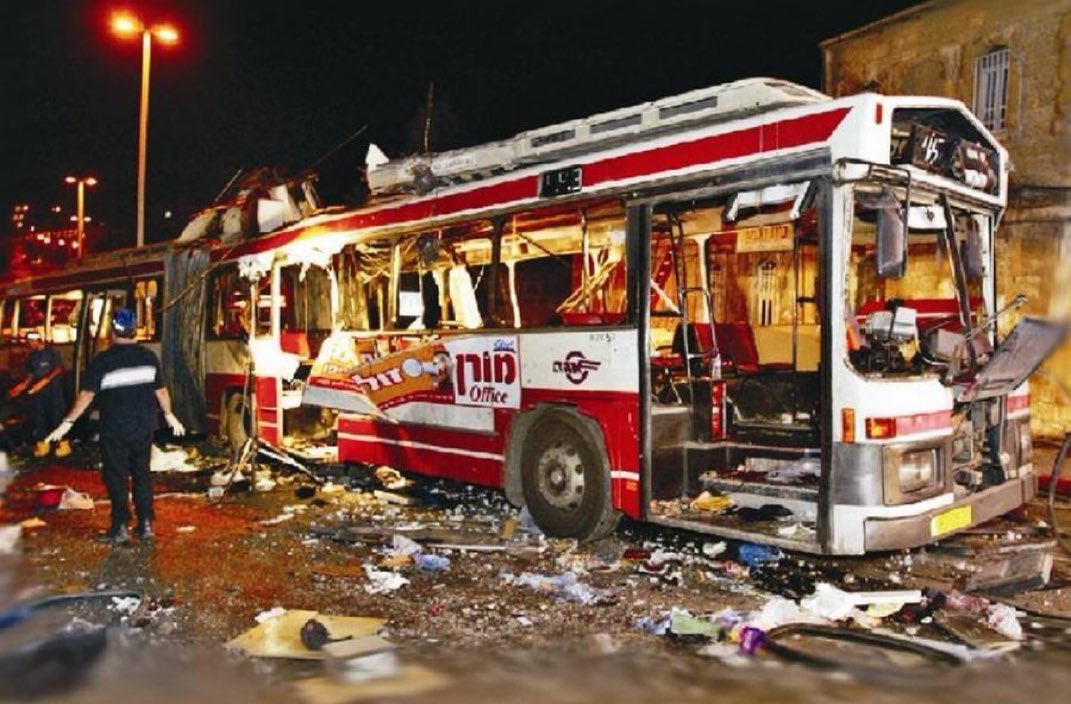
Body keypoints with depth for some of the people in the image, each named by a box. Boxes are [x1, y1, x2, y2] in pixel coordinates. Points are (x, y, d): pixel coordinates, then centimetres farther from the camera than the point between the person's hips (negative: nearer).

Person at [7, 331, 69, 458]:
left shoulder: (51, 351, -4)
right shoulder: (31, 356, 13)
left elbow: (59, 369, -12)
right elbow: (31, 374, 18)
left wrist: (45, 381, -22)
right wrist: (23, 385, 2)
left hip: (53, 389, -6)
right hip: (37, 391, 6)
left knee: (57, 416, -8)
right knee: (39, 418, 7)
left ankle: (63, 444, -5)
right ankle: (43, 445, 15)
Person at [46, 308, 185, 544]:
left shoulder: (102, 361, -10)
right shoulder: (148, 357, 0)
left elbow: (87, 394, -14)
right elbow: (161, 390, 6)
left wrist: (68, 422, -9)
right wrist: (169, 415, 18)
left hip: (114, 430, -3)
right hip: (144, 427, 4)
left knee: (116, 477, 5)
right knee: (142, 474, 12)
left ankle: (120, 527, 6)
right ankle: (146, 524, 14)